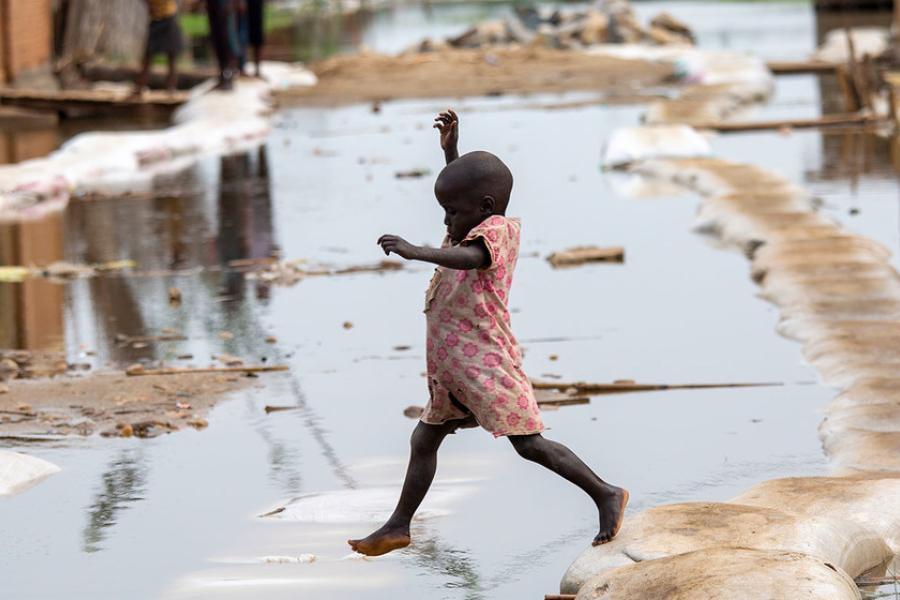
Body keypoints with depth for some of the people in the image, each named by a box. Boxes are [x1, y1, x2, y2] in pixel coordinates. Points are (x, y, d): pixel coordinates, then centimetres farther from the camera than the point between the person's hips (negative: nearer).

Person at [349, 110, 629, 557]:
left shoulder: (496, 230, -16)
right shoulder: (483, 225, 11)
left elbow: (469, 258, -39)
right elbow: (464, 189, 33)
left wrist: (415, 252, -49)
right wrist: (451, 149, 24)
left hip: (484, 361, -11)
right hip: (450, 365, 11)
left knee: (529, 443, -10)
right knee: (424, 439, 15)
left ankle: (606, 495, -3)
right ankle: (399, 525, 23)